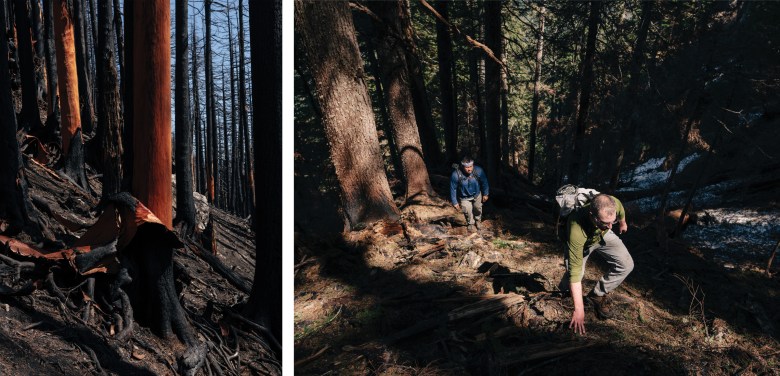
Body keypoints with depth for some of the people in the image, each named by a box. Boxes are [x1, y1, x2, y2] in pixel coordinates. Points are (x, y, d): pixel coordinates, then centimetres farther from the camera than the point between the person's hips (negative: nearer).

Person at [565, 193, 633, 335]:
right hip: (581, 242, -3)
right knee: (571, 277, -16)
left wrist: (622, 223, 15)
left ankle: (598, 295, 3)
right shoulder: (577, 231, -48)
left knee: (626, 265, -15)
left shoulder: (614, 204, -38)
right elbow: (575, 272, -44)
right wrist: (579, 309, -43)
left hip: (603, 236, 4)